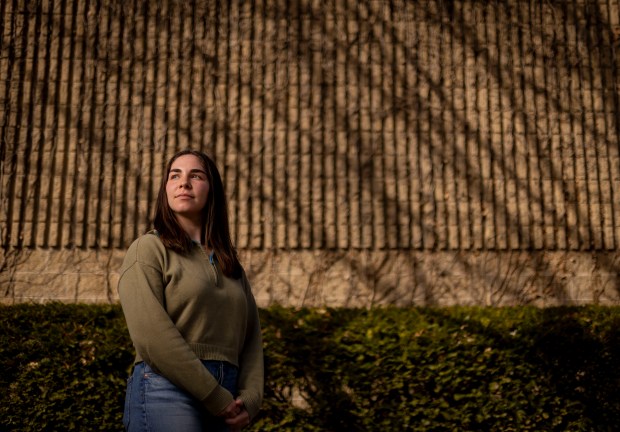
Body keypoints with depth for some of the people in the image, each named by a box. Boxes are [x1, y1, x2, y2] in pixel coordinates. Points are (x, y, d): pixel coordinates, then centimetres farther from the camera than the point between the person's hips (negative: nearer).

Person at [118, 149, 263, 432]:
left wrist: (249, 398, -5)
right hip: (167, 391, -5)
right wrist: (217, 397, -13)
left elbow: (251, 335, 12)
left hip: (224, 404, 6)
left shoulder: (230, 265, 18)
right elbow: (151, 335, -12)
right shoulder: (148, 249, 0)